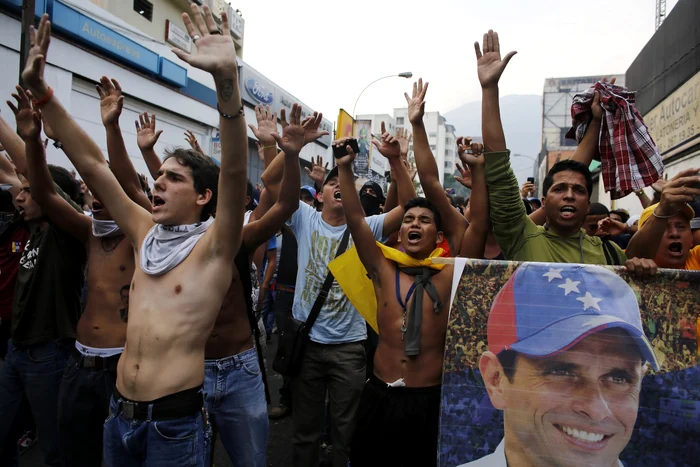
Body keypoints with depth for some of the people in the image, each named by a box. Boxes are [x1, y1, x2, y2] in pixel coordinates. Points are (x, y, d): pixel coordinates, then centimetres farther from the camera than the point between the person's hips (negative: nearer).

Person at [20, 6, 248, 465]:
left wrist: (227, 78, -39)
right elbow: (92, 165, 5)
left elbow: (235, 171, -28)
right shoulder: (146, 233, 5)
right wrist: (41, 92, 1)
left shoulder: (214, 245, -11)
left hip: (175, 422, -6)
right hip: (120, 413, 6)